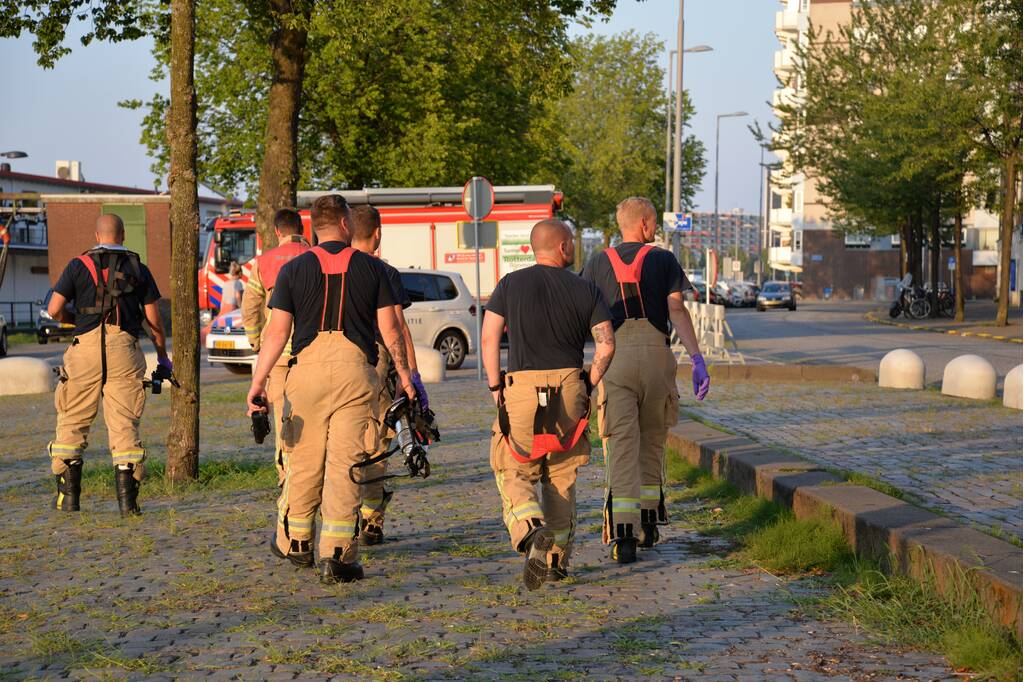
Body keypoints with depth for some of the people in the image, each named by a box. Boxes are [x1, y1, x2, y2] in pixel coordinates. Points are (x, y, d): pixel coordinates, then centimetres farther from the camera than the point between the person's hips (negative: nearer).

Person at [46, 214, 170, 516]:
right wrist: (163, 356, 22)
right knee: (124, 423, 2)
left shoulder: (79, 265, 6)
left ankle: (69, 494, 10)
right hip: (124, 349, 1)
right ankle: (127, 498, -3)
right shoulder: (138, 269, 10)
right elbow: (154, 320, 9)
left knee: (73, 421, 10)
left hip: (87, 346, -1)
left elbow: (54, 310, 0)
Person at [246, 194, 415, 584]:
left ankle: (295, 542, 27)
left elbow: (277, 332, -1)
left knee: (304, 460, 13)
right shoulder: (371, 268, 5)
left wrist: (258, 382, 2)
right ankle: (337, 556, -4)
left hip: (307, 368, 1)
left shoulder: (294, 270, 5)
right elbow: (390, 329, 4)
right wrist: (404, 376, 14)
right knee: (345, 463, -1)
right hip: (355, 370, -1)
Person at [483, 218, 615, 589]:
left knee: (513, 473, 9)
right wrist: (588, 385, 9)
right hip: (569, 387, 2)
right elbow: (606, 344, -3)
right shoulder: (586, 290, 3)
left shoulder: (511, 284, 2)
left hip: (521, 388, -1)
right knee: (561, 476, 14)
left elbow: (488, 339, -4)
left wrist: (495, 386, 4)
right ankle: (557, 560, 14)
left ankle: (532, 531, -20)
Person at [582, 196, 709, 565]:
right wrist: (697, 359, -8)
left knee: (621, 447, -5)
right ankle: (648, 524, 25)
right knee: (652, 441, 17)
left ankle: (623, 533, -18)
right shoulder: (664, 260, 7)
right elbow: (677, 311, -5)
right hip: (656, 355, 0)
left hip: (614, 357, 0)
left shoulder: (598, 264, 11)